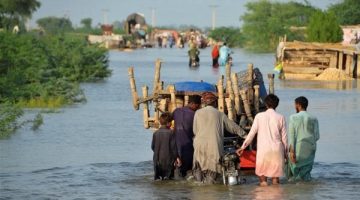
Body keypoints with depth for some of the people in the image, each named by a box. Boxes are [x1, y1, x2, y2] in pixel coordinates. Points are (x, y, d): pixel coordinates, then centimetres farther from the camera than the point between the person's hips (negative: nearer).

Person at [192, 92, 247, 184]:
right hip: (214, 145, 0)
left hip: (200, 144, 0)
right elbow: (232, 126, 15)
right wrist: (243, 134, 27)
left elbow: (195, 130, 8)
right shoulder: (219, 114, 7)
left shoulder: (198, 113, 5)